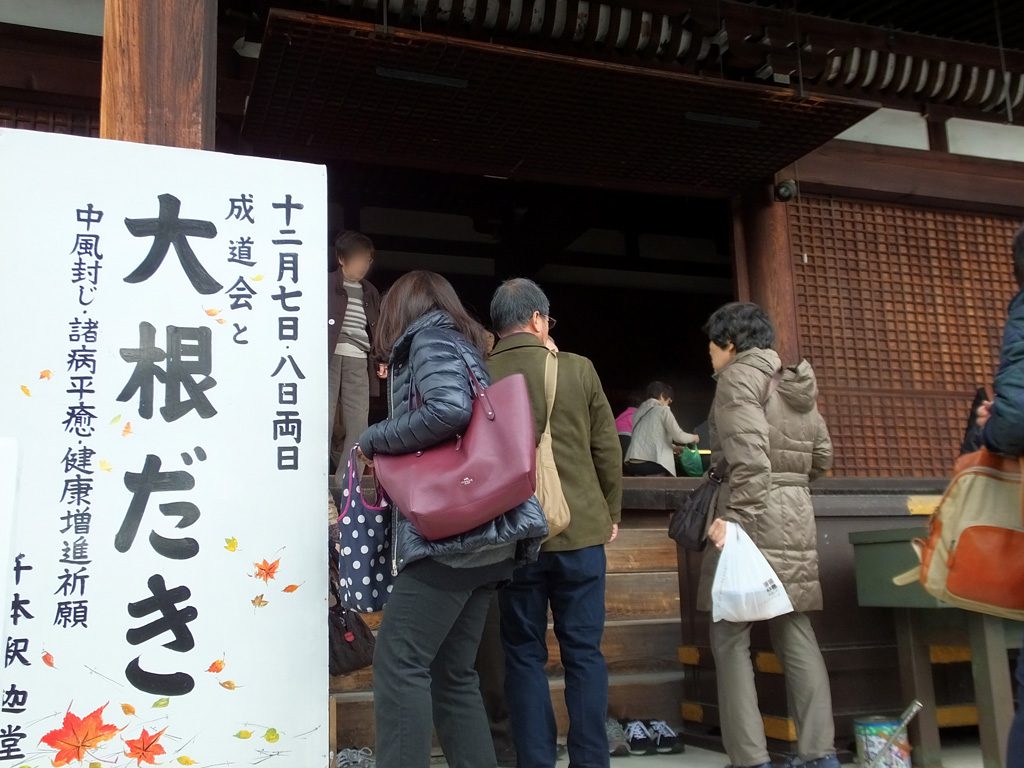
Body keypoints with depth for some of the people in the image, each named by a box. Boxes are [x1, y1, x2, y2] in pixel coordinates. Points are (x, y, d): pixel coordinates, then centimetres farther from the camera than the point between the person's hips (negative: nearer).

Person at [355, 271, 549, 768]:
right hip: (483, 534, 9)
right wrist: (392, 457, 13)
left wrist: (373, 441, -7)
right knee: (451, 672, 11)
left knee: (398, 663, -8)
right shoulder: (461, 346, 26)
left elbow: (450, 409, -19)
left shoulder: (430, 337, 0)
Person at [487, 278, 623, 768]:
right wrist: (611, 513, 15)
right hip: (579, 531, 0)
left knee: (525, 655, 9)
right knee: (584, 652, 8)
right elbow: (607, 450, 4)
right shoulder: (579, 369, -2)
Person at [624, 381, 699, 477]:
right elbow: (678, 436, 0)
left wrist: (672, 447, 31)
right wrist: (693, 438, 20)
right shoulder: (662, 409, 2)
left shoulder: (639, 411, 21)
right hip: (653, 462, -6)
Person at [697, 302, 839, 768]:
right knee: (796, 634, 10)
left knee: (730, 637, -2)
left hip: (752, 515, -8)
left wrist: (735, 516, -20)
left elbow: (749, 455, -19)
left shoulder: (739, 376, -6)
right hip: (797, 517, 8)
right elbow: (822, 457, 19)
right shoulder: (797, 383, 17)